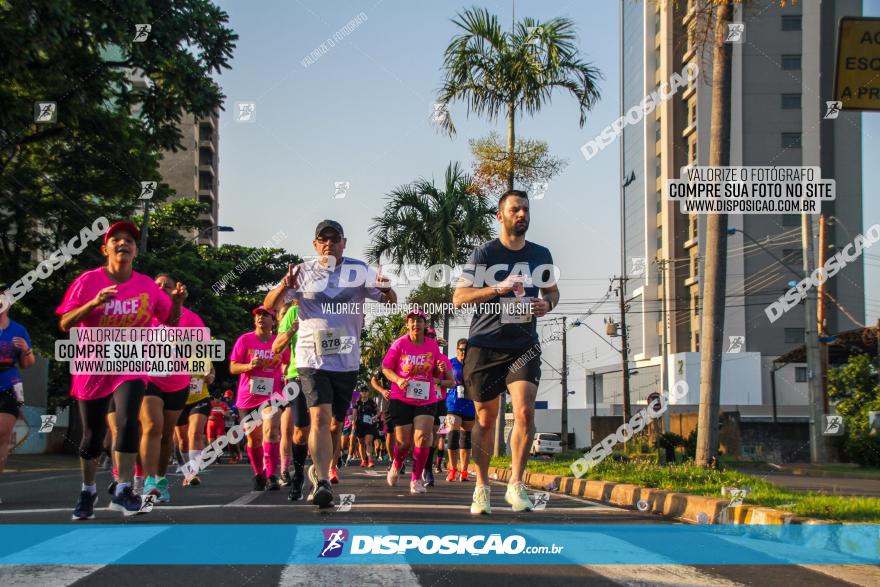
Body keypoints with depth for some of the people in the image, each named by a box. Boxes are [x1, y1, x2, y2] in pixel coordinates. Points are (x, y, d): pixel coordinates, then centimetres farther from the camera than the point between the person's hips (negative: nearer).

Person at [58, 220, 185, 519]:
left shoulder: (147, 285, -1)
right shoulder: (88, 281, -7)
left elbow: (170, 322, 9)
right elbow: (65, 324, -10)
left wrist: (177, 302, -12)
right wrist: (93, 303, -25)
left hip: (131, 366, 0)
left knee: (128, 421, -23)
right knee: (93, 435, 8)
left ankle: (123, 491, -18)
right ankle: (87, 491, 30)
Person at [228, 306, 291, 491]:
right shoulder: (244, 340, 2)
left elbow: (287, 364, 23)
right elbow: (233, 368, 0)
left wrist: (286, 377, 2)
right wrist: (249, 366, -19)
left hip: (271, 396, -1)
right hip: (248, 396, 1)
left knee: (271, 432, -21)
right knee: (253, 438, 9)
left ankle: (271, 476, -21)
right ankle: (258, 474, 26)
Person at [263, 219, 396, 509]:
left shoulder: (360, 271, 4)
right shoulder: (303, 272, 3)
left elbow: (391, 303, 4)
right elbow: (268, 305, 1)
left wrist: (386, 290, -21)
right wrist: (284, 287, -21)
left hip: (347, 359, 2)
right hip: (312, 357, -2)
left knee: (336, 422, 10)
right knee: (320, 417, -19)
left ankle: (320, 470, 33)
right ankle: (322, 483, -25)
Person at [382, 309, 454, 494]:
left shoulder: (433, 345, 2)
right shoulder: (400, 344, -5)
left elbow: (438, 372, 15)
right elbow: (386, 368, 1)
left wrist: (438, 378, -9)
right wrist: (398, 380, -17)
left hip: (426, 399, 1)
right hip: (401, 398, -1)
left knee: (423, 437, -14)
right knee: (404, 441, 2)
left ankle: (416, 479, -4)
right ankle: (396, 466, 36)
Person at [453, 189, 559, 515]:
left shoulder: (541, 255, 9)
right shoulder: (484, 254, -4)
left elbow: (553, 290, 24)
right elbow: (458, 297, -9)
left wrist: (547, 303, 0)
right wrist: (498, 289, -21)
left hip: (525, 346, 2)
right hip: (486, 345, -2)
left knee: (525, 412, -15)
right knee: (485, 419, 5)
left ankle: (516, 485, -3)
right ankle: (481, 487, 19)